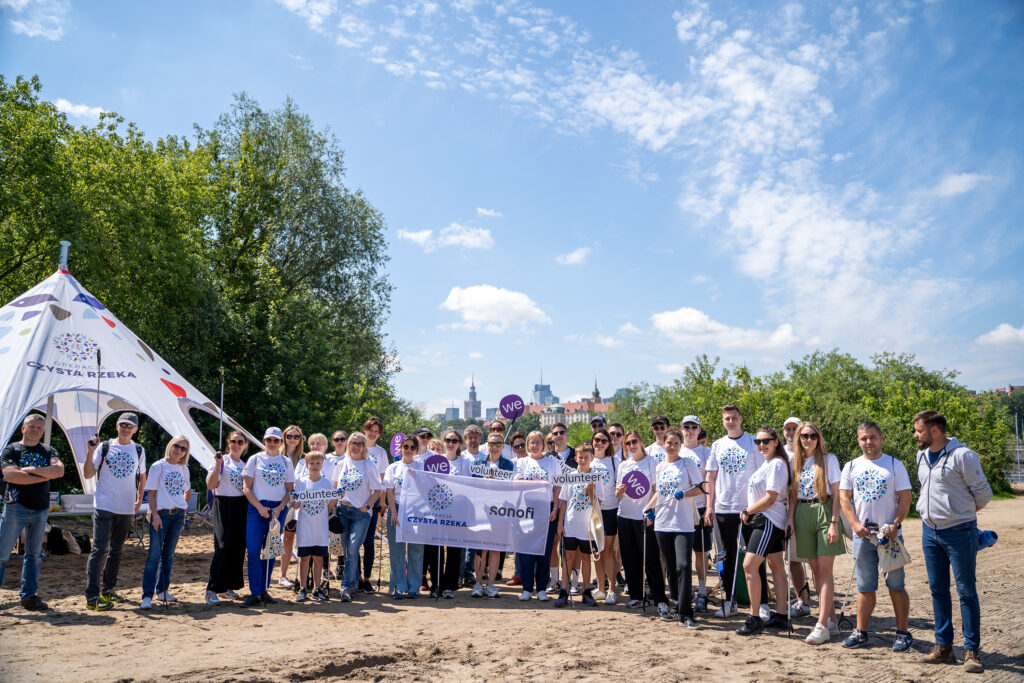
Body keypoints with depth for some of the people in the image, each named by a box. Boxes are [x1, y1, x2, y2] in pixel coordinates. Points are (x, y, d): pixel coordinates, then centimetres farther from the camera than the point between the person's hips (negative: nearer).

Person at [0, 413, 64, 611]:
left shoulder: (49, 451, 13)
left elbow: (59, 470, -5)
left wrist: (32, 470, -13)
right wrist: (44, 476, -12)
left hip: (41, 509, 3)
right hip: (16, 507, -3)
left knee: (34, 555, 7)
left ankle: (28, 596, 14)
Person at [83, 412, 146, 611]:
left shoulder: (139, 451, 8)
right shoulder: (104, 447, 0)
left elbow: (142, 477, 17)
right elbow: (88, 474, -4)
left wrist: (139, 501, 8)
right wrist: (90, 451, -15)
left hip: (126, 509, 4)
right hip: (104, 507, -4)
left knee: (116, 551, 12)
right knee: (99, 549, -10)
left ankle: (108, 590, 24)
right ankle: (92, 597, -10)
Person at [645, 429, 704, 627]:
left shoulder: (688, 464, -1)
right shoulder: (660, 467, 13)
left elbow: (701, 488, -3)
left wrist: (684, 493, -19)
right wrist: (649, 507, 10)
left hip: (683, 524, -5)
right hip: (662, 523, 5)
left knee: (683, 566, -15)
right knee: (670, 568, 10)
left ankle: (684, 613, -10)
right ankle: (677, 608, 20)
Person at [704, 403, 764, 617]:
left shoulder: (753, 442, -1)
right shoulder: (717, 446, 9)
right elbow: (711, 477, 11)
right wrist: (709, 506, 5)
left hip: (749, 508, -4)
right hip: (724, 508, 4)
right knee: (728, 557, 11)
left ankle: (762, 603, 7)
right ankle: (729, 601, 19)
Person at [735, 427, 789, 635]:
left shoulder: (777, 464, -14)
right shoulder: (766, 463, 16)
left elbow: (771, 498, -18)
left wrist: (748, 511, -10)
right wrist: (749, 513, 9)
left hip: (769, 521, -10)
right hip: (764, 520, 10)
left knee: (750, 565, -14)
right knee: (777, 567, 13)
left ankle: (755, 617, -9)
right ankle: (780, 615, 19)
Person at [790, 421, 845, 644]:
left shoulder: (829, 460, -1)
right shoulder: (796, 462, 12)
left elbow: (836, 493, -5)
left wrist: (834, 523, -12)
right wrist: (790, 518, 2)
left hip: (824, 512, -5)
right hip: (803, 515, 5)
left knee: (825, 571, -8)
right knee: (815, 570, 7)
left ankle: (822, 626, -11)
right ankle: (830, 620, 17)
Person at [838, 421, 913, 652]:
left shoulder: (895, 465, 3)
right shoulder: (851, 466, 9)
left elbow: (905, 497, -1)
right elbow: (844, 497, 6)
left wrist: (896, 524, -14)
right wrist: (855, 524, -7)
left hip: (889, 534, -2)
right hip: (862, 535, 2)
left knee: (896, 586, 1)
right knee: (865, 587, 7)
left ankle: (903, 633, 12)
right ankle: (861, 632, 16)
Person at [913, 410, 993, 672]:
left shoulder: (962, 455, -13)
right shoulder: (922, 456, 10)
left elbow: (983, 493, -7)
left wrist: (964, 512, 6)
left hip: (959, 531, -7)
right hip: (930, 531, 7)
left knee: (966, 591, 0)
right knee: (938, 590, 11)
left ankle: (972, 651, 9)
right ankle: (943, 646, 20)